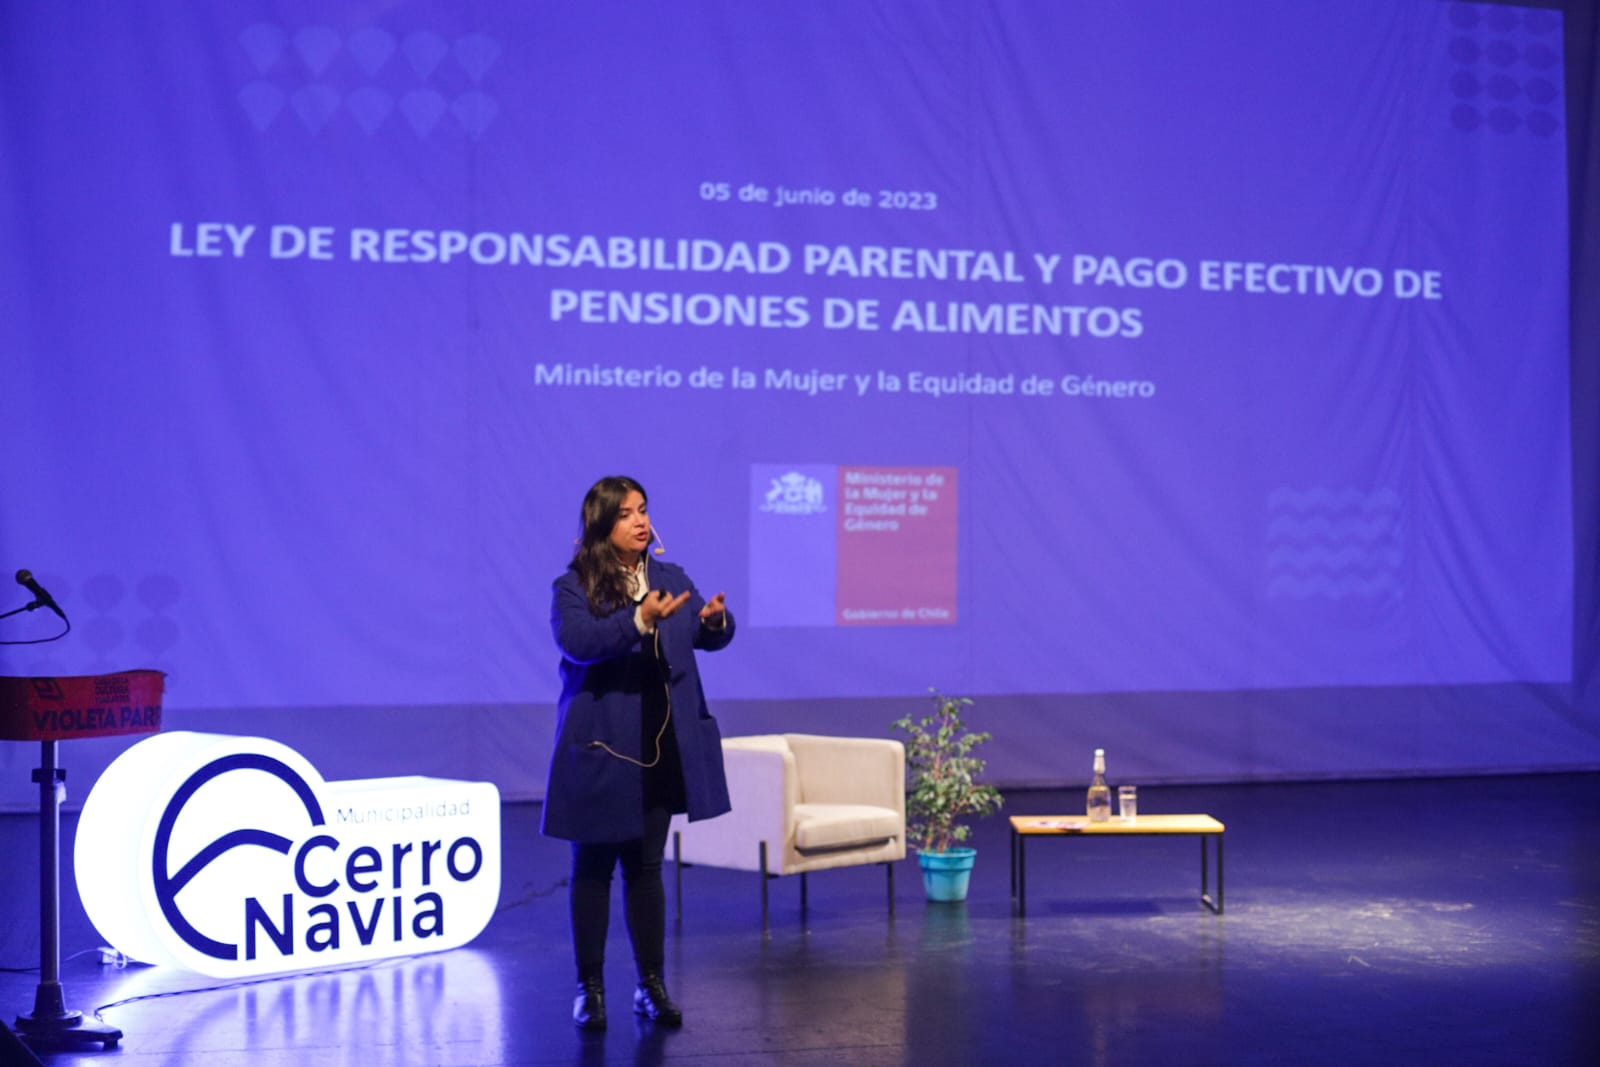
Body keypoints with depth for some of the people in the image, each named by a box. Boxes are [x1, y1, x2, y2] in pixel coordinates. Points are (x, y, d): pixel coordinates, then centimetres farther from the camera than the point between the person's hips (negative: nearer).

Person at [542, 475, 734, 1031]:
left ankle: (651, 985, 17)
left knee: (646, 865, 10)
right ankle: (590, 987, 15)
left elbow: (710, 637, 1)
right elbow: (575, 641, -24)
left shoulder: (671, 578, 8)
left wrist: (717, 619, -22)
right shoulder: (573, 587, -6)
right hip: (600, 748, -3)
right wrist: (639, 620, -36)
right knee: (593, 866, 5)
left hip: (661, 749, 4)